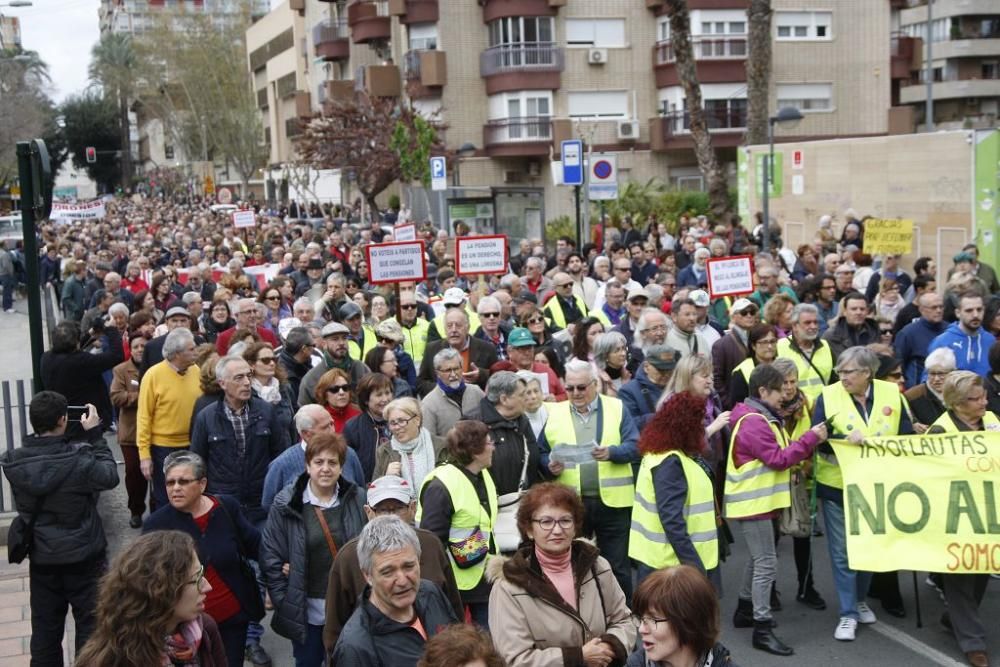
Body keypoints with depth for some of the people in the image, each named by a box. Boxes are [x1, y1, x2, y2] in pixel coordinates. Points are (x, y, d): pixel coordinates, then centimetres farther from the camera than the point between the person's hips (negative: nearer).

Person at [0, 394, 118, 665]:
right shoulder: (79, 460, -24)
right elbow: (110, 477, -7)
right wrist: (95, 436, -4)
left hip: (41, 557, 4)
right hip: (83, 556, -4)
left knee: (45, 627, 16)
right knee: (90, 623, 11)